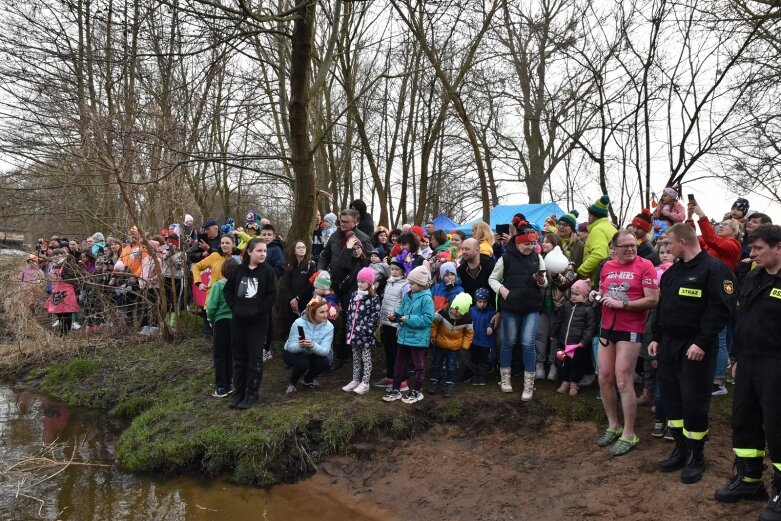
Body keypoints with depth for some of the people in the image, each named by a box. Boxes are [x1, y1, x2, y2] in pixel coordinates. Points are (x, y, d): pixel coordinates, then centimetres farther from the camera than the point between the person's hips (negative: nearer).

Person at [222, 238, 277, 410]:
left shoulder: (267, 271, -5)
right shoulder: (239, 269, 4)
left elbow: (272, 294, -9)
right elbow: (227, 289, 10)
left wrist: (259, 310, -11)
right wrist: (234, 307, 0)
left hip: (258, 321, -3)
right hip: (238, 319, 4)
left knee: (254, 356, 1)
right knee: (238, 356, 10)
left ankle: (252, 392, 11)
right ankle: (238, 390, 20)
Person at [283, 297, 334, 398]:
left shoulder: (329, 326, -21)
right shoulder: (299, 323, -27)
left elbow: (325, 350, -28)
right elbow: (290, 347, -26)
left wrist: (313, 345, -49)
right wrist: (300, 345, -50)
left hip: (312, 355, 3)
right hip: (292, 353, -3)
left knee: (325, 362, -25)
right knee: (302, 363, -34)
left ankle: (308, 380, 8)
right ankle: (292, 383, -1)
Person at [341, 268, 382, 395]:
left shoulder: (374, 298, -11)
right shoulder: (354, 295, 9)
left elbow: (375, 317, -15)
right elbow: (349, 313, 14)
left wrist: (366, 331, -19)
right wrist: (348, 329, 9)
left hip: (365, 334, -7)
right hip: (354, 333, 7)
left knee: (366, 358, 4)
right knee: (356, 358, 16)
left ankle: (365, 383, 9)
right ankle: (355, 381, 25)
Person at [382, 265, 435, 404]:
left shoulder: (426, 298, -17)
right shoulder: (407, 295, 5)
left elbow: (427, 318, -22)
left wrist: (409, 319, -23)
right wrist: (395, 316, -7)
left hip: (418, 339, -7)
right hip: (404, 336, 7)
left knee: (418, 366, 10)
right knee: (399, 364, 15)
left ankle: (416, 392, 23)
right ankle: (395, 389, 26)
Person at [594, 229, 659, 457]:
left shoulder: (645, 266, -10)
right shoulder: (607, 266, 9)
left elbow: (653, 300, -15)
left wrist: (622, 304, -19)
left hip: (630, 330, -6)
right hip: (607, 327, 6)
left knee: (623, 381, -5)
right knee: (604, 378, 10)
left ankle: (629, 435, 8)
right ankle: (613, 425, 27)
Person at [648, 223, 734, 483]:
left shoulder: (714, 269, -12)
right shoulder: (672, 272, 14)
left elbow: (720, 309, -18)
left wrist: (701, 342, -22)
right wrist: (656, 337, 13)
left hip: (696, 348, -8)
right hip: (669, 344, 8)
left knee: (694, 401, -2)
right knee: (671, 396, 12)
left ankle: (696, 456, 13)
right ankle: (680, 449, 26)